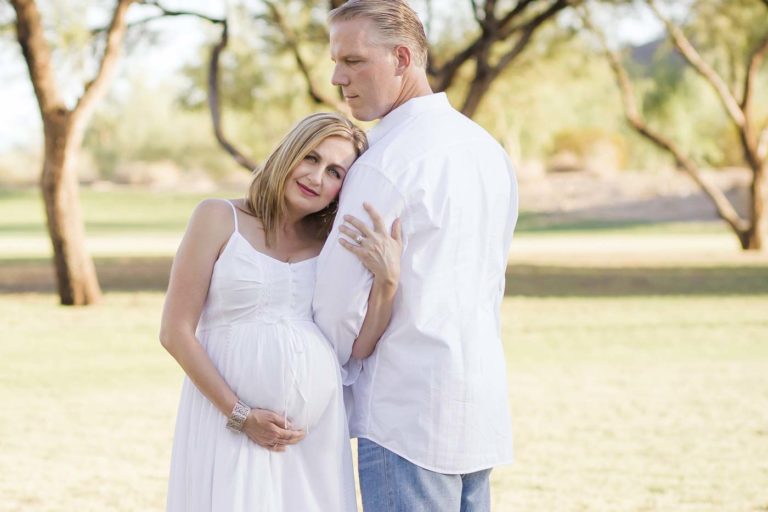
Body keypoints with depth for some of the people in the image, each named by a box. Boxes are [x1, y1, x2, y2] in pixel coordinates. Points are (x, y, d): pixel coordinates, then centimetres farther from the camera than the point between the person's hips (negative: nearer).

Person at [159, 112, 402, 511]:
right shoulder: (219, 219, -1)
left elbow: (358, 348, -1)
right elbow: (175, 332, -6)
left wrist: (387, 280, -14)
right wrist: (240, 415, -10)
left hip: (316, 431, 3)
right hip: (227, 421, -3)